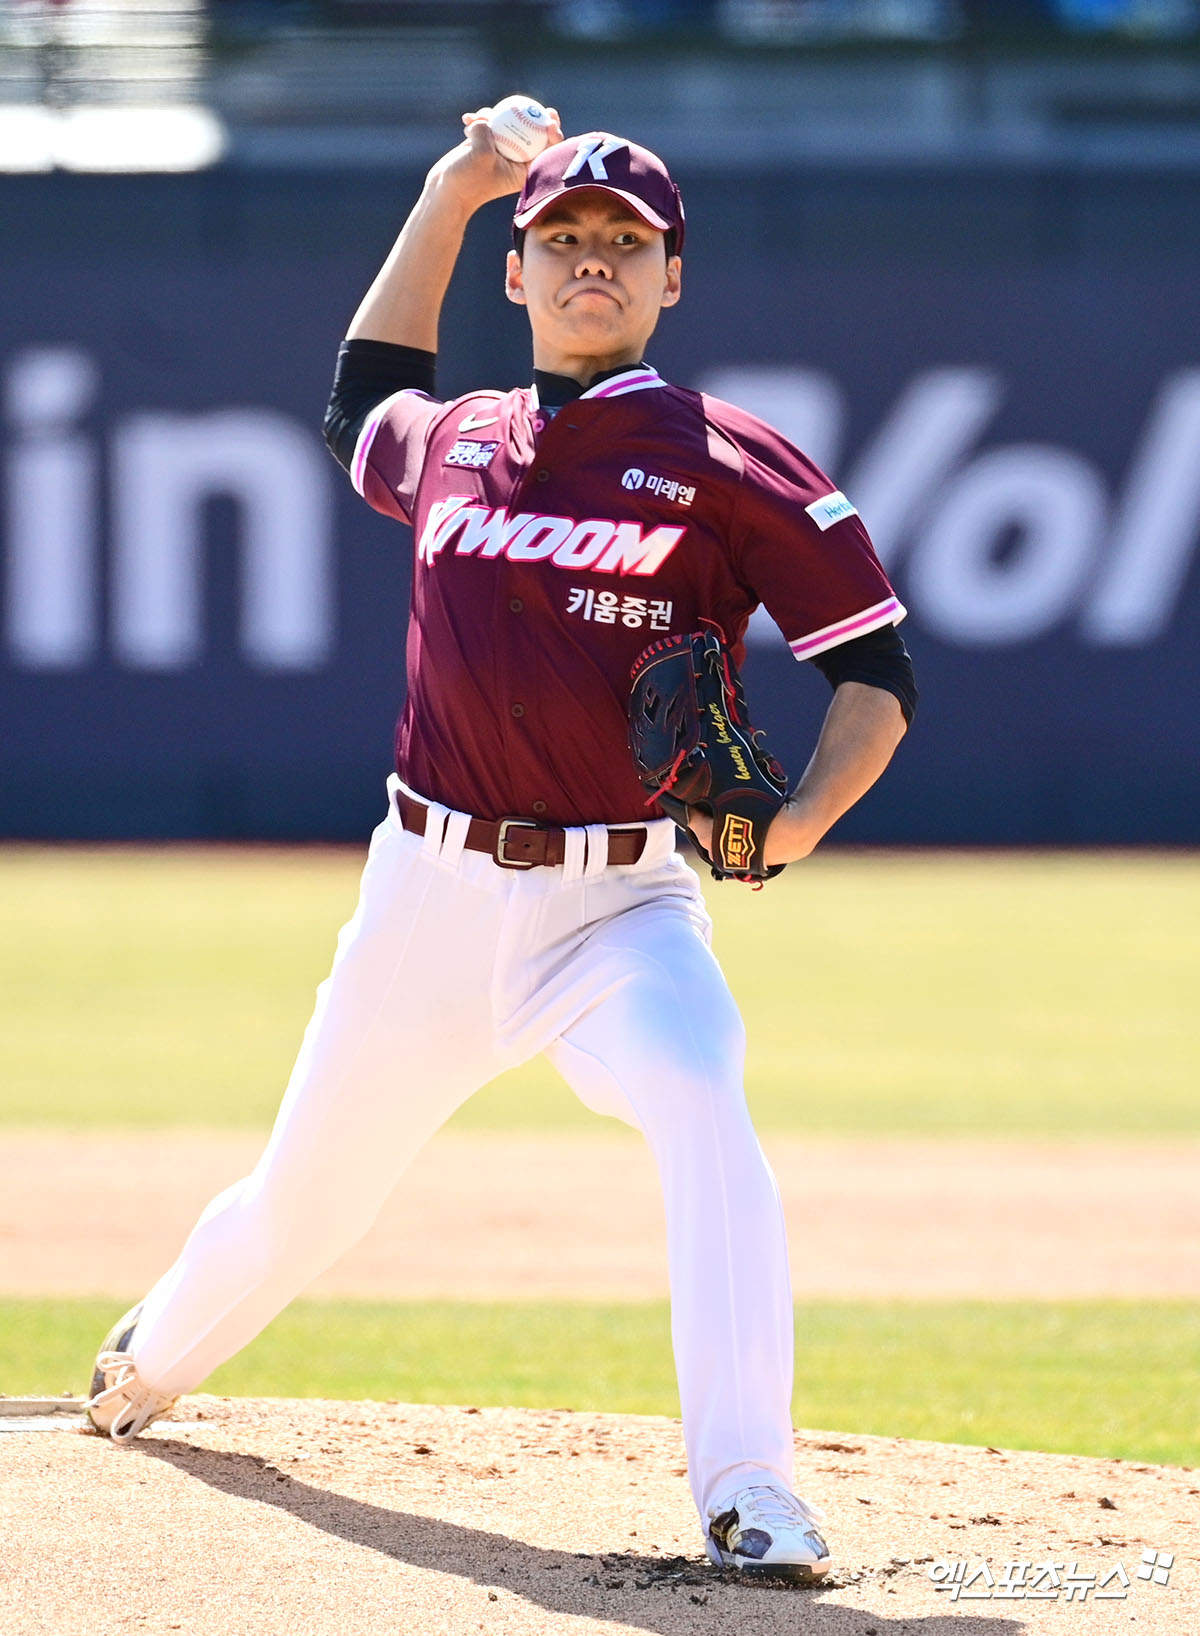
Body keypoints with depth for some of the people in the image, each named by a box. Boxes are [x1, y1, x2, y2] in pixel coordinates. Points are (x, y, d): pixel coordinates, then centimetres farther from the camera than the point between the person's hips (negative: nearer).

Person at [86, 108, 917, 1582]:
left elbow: (877, 669, -3)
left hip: (621, 907, -3)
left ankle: (747, 1493, -33)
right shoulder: (452, 443, 9)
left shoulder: (731, 467, -4)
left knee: (704, 1115, -31)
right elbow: (363, 395, 34)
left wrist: (800, 822, -21)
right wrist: (450, 192, 26)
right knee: (307, 1194, 15)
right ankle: (156, 1362, 47)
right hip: (429, 901, 4)